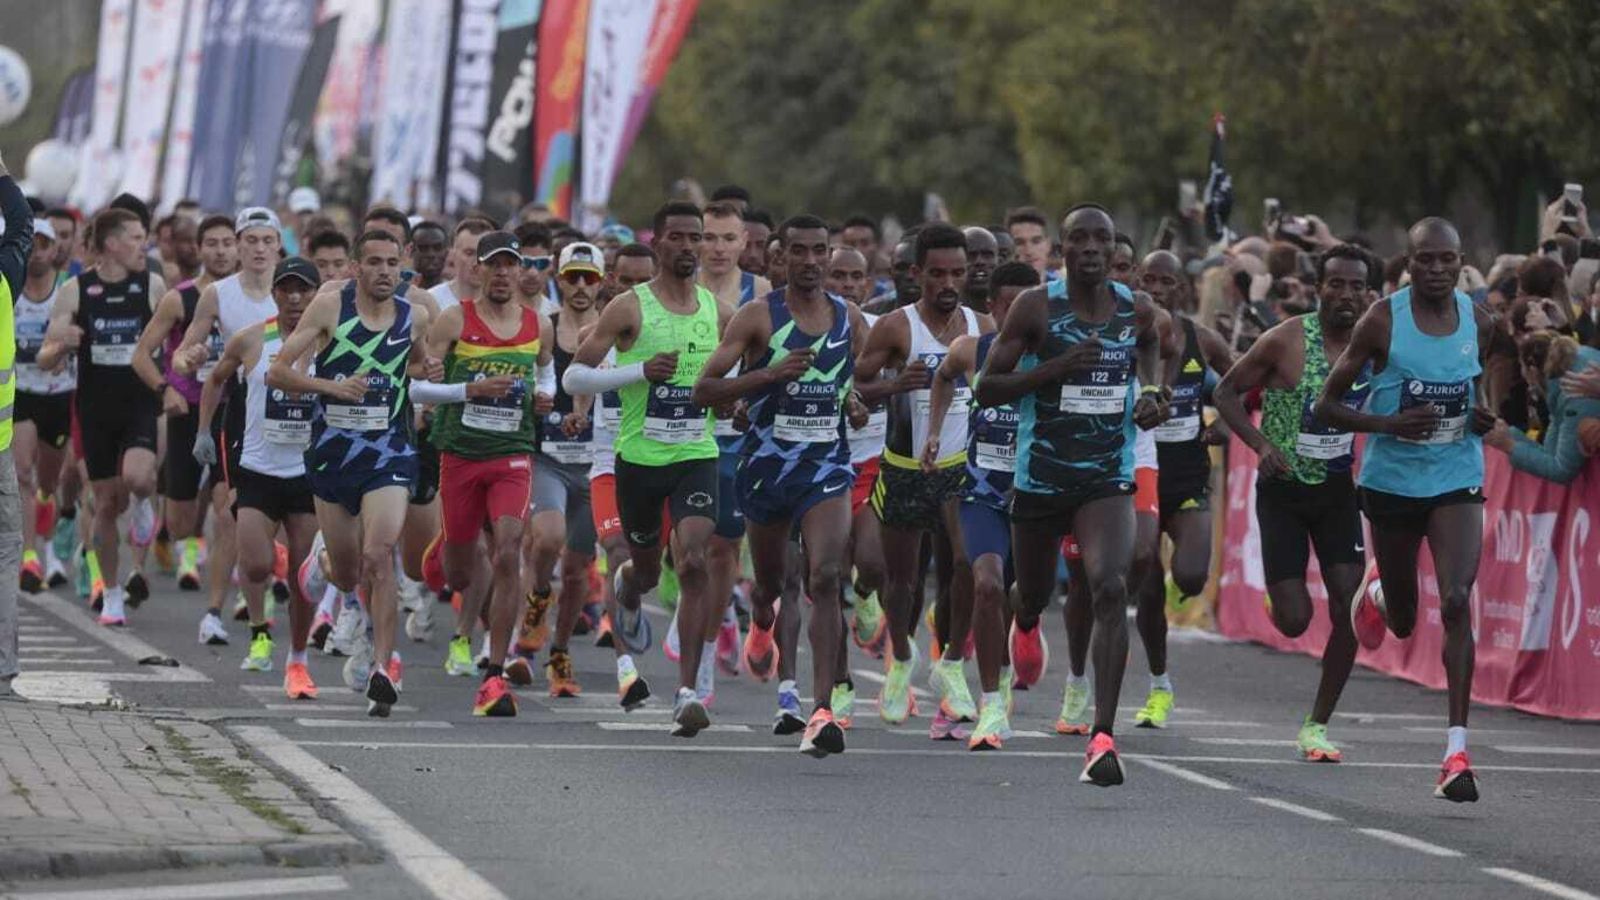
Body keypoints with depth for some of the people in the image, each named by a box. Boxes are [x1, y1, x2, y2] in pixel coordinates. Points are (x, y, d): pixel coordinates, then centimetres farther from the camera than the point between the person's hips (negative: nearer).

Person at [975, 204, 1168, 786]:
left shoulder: (1138, 311, 1)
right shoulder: (1036, 307, -8)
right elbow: (986, 389, -8)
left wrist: (1152, 394, 6)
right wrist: (1055, 368, -22)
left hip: (1108, 479, 0)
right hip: (1039, 475, 0)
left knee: (1110, 588, -23)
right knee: (1032, 599, 17)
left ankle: (1103, 737, -26)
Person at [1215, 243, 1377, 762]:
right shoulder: (1287, 341, -14)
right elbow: (1227, 391, -6)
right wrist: (1261, 445, -20)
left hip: (1338, 489, 3)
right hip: (1284, 489, -3)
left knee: (1349, 610, -9)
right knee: (1294, 621, -7)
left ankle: (1318, 725, 4)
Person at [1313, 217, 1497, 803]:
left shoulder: (1479, 323, 0)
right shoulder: (1383, 321, -11)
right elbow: (1327, 405, -7)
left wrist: (1485, 418, -3)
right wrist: (1389, 423, -22)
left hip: (1456, 482, 1)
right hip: (1391, 483, -1)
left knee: (1456, 600, -18)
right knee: (1402, 623, 13)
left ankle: (1457, 749, -17)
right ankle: (1376, 594, 54)